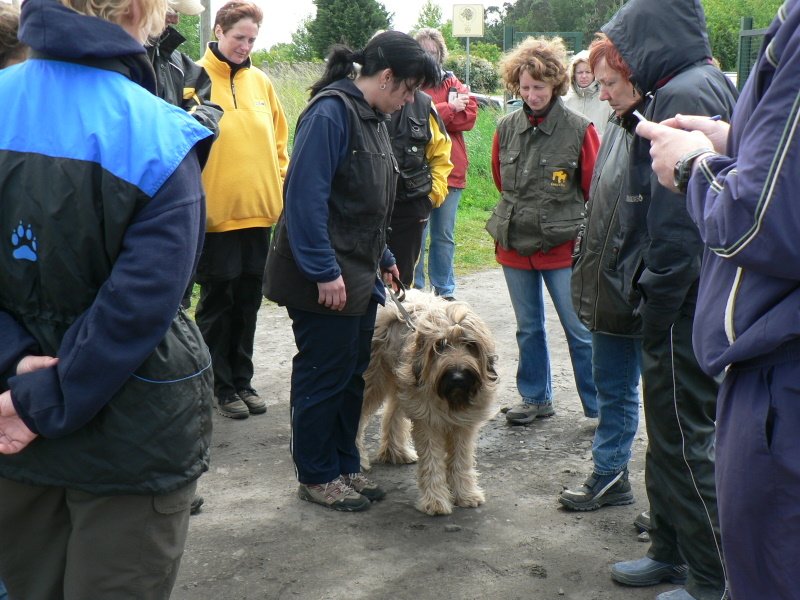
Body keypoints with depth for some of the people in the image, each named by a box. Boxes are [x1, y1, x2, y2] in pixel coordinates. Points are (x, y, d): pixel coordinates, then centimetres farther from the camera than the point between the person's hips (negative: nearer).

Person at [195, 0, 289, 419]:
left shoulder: (260, 82, 9)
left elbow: (279, 139, 16)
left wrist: (277, 185, 9)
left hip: (259, 212, 5)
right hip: (215, 213, -5)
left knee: (248, 302, 13)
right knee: (217, 303, 6)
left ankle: (242, 380, 25)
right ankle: (222, 387, 18)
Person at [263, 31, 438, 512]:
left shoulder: (372, 117, 12)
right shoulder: (331, 113, -17)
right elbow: (306, 196, -23)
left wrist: (382, 257, 22)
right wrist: (325, 270, -23)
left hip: (358, 275, 9)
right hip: (325, 278, -9)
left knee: (352, 375, 16)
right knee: (324, 377, 3)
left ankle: (345, 466, 29)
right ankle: (316, 476, 18)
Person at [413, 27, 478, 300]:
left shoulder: (451, 82, 13)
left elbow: (470, 115, -2)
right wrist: (449, 109, -13)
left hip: (450, 171, 4)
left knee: (444, 236, 13)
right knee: (417, 235, -1)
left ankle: (445, 291, 23)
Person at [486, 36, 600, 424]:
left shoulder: (579, 129, -10)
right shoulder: (506, 128, 3)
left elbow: (595, 190, -2)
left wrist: (563, 216, 3)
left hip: (562, 246, -4)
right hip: (513, 243, 4)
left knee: (580, 331, 1)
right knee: (528, 328, 15)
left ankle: (599, 407, 12)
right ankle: (536, 399, 29)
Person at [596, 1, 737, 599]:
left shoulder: (683, 94, -16)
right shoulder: (712, 85, 16)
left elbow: (676, 220, -23)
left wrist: (656, 306, -18)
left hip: (684, 302, -10)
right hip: (695, 297, 10)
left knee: (683, 442, 0)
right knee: (669, 433, 19)